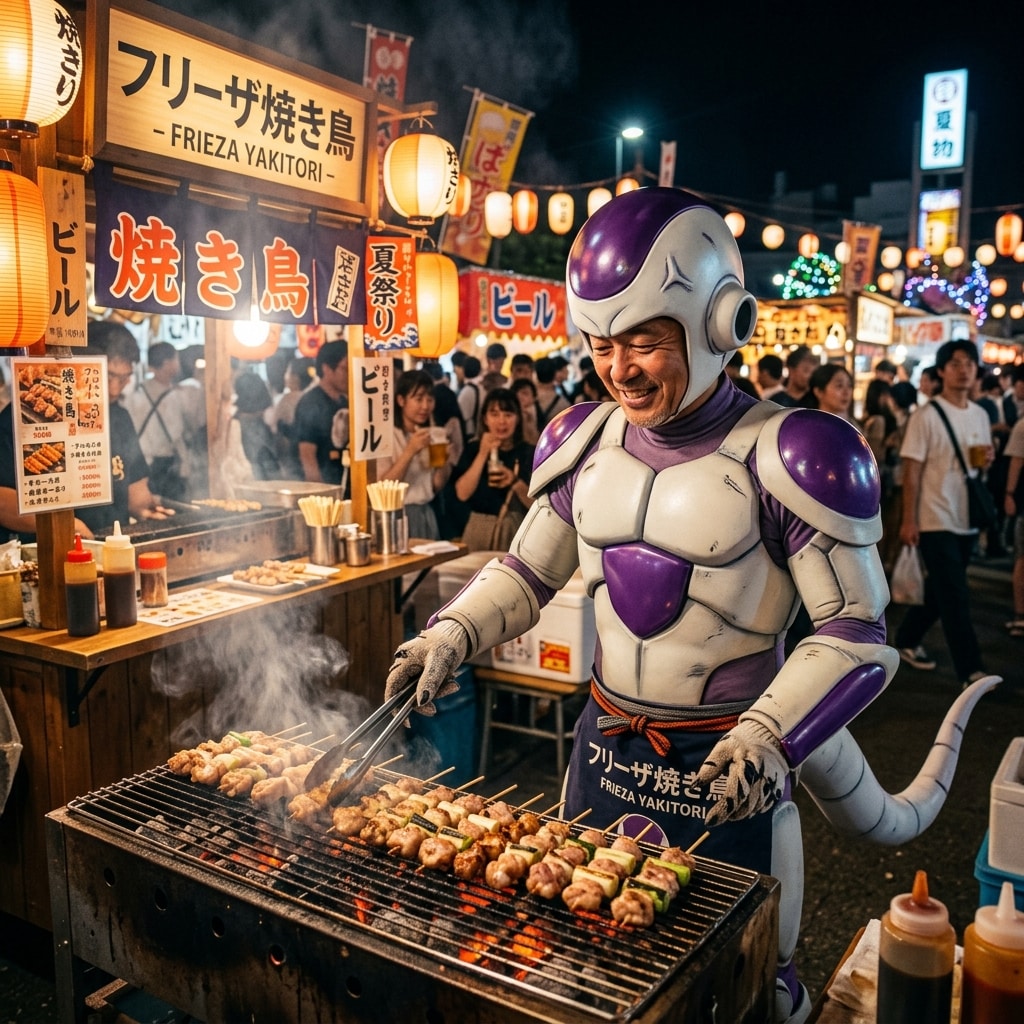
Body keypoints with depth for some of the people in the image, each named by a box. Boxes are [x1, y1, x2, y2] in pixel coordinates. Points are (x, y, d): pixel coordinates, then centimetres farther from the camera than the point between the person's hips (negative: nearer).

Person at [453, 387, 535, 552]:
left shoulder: (529, 453, 0)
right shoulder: (473, 449, 4)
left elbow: (536, 504, -4)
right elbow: (462, 494, -9)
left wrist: (515, 482, -21)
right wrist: (483, 454, -13)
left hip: (516, 530, -1)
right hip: (479, 530, 1)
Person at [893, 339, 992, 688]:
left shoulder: (980, 415, 9)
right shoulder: (926, 417, -10)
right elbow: (911, 471, -12)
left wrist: (989, 458, -6)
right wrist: (909, 520, -15)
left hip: (967, 519, 7)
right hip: (936, 519, -7)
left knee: (939, 591, 15)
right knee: (956, 597, -7)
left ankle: (907, 640, 33)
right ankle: (970, 670, -3)